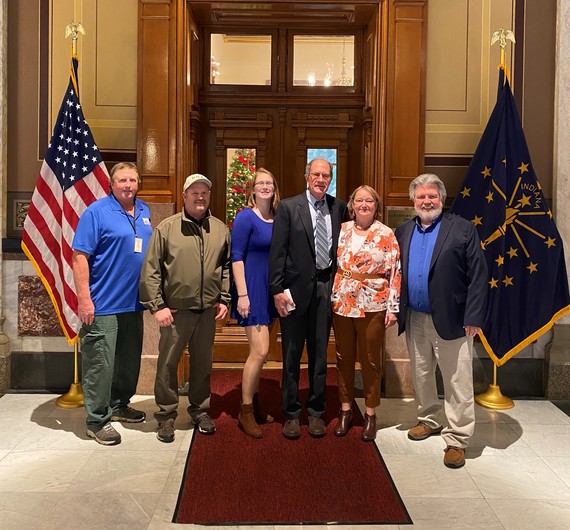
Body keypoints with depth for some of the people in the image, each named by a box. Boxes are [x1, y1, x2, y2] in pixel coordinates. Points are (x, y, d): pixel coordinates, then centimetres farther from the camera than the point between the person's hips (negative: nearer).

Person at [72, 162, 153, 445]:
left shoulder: (144, 212, 10)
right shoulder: (97, 212, -9)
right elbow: (79, 256, -13)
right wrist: (84, 299, -18)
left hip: (134, 303, 7)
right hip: (103, 305, -7)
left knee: (130, 361, 17)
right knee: (100, 364, -1)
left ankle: (119, 405, 35)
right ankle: (98, 420, 12)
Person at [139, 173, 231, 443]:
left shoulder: (220, 229, 6)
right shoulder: (167, 227, -4)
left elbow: (227, 267, 12)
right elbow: (150, 271, -5)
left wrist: (224, 300, 6)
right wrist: (157, 306, -9)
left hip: (208, 311, 3)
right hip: (175, 310, -3)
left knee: (202, 364, 15)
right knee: (167, 364, 6)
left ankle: (200, 410, 31)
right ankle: (166, 416, 21)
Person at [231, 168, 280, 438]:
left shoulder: (277, 219, 9)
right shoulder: (245, 217, -9)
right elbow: (236, 257, -12)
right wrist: (242, 294, -17)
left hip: (270, 290, 7)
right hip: (252, 289, -6)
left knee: (258, 351, 14)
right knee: (260, 351, -9)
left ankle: (254, 404, 27)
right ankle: (245, 412, 5)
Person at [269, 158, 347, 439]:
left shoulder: (339, 208, 6)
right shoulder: (288, 207, -2)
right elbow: (277, 252, -5)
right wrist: (277, 290, -10)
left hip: (326, 288, 3)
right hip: (296, 289, -2)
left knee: (320, 353, 12)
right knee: (292, 355, 7)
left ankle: (316, 411, 26)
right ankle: (291, 413, 21)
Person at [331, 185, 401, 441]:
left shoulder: (387, 235, -3)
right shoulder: (341, 230, 6)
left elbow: (396, 273, -5)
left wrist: (393, 308, -9)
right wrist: (330, 296, 6)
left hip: (373, 307, -3)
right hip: (341, 304, 3)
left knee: (370, 361, 6)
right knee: (344, 358, 11)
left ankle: (370, 415, 20)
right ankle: (345, 410, 24)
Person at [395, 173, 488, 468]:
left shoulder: (462, 229, -5)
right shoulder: (403, 232, 8)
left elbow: (478, 276, -8)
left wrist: (473, 317, -14)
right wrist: (395, 310, 1)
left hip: (451, 320, -5)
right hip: (414, 319, 5)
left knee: (457, 383, 2)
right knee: (421, 376, 19)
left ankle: (457, 439, 14)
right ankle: (429, 420, 39)